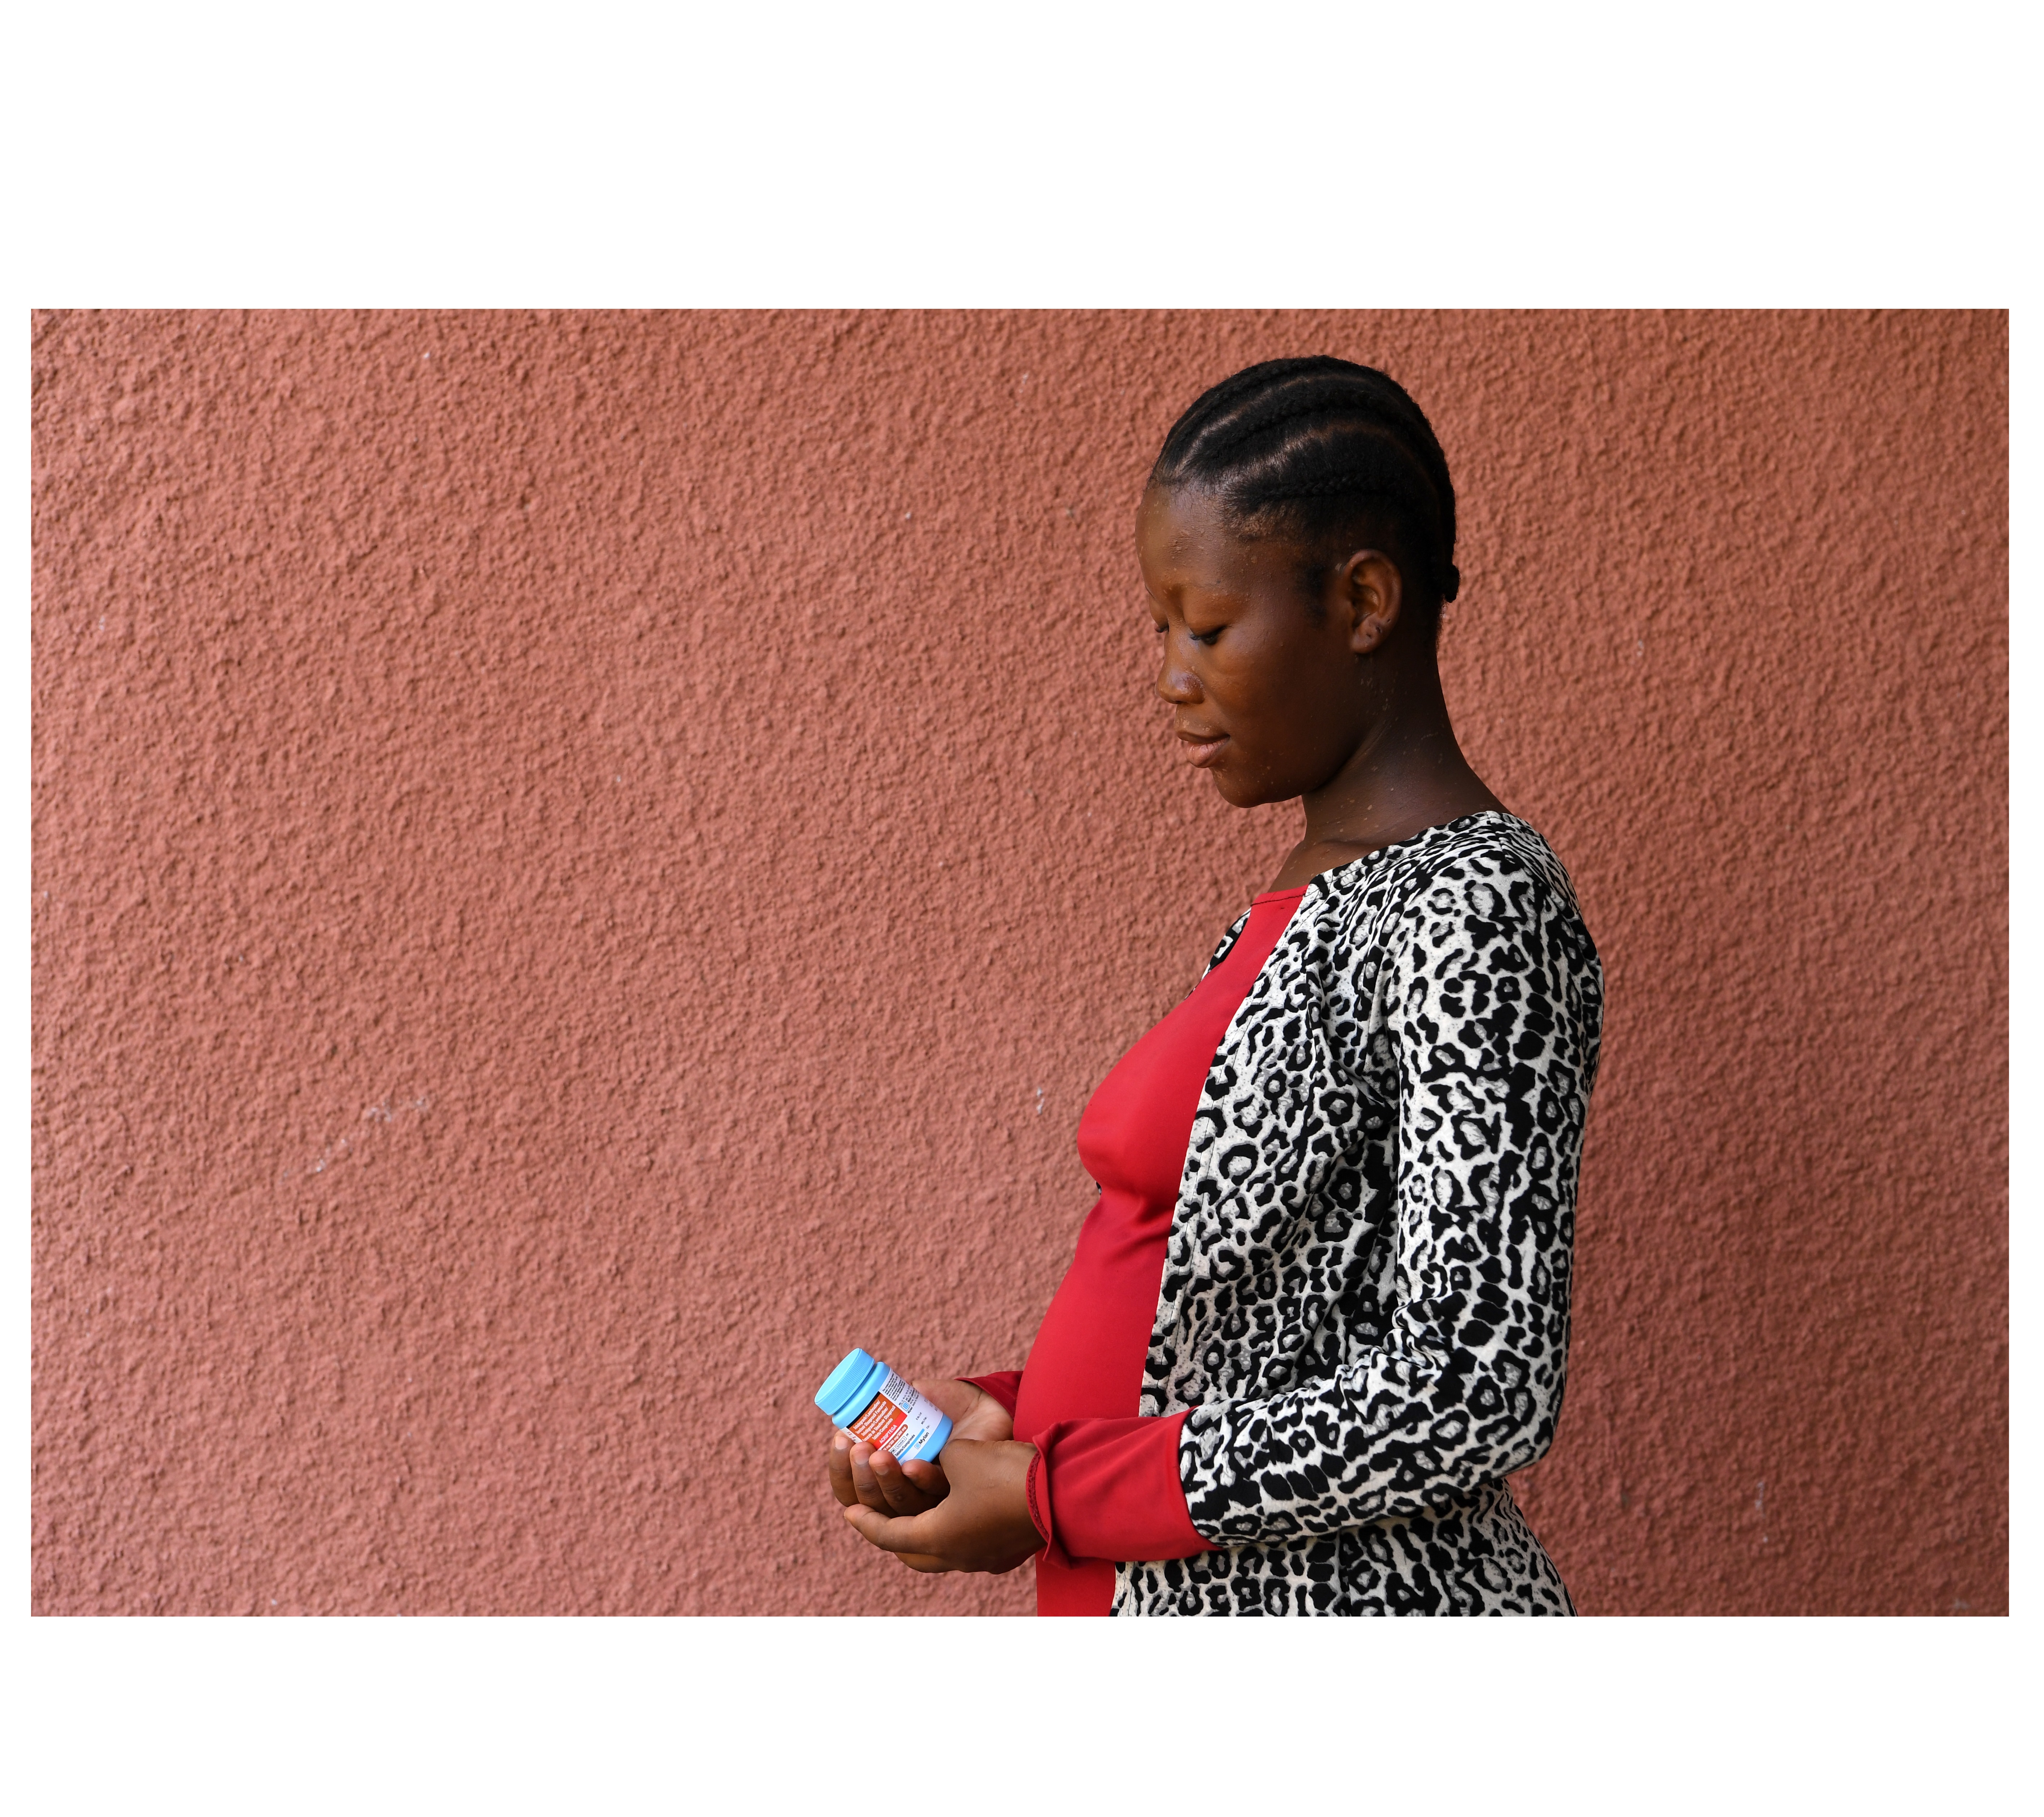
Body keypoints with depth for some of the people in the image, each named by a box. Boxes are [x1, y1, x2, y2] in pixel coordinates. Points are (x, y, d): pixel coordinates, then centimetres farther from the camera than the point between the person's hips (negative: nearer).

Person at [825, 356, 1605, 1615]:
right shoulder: (1313, 898, 10)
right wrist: (1009, 1419, 0)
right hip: (1186, 1610, 8)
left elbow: (1474, 1392, -23)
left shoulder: (1477, 913, -17)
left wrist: (1054, 1498, -18)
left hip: (1342, 1607, -8)